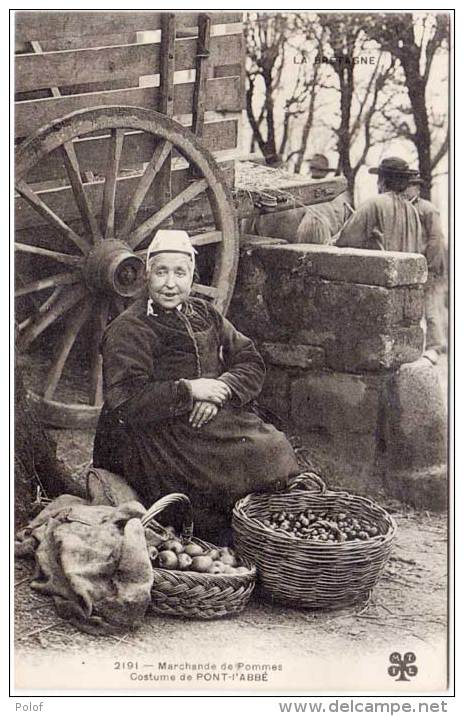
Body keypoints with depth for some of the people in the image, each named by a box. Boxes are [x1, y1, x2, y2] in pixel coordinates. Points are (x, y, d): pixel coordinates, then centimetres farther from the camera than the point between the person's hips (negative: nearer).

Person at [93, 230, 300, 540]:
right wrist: (188, 390, -16)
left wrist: (221, 390, -10)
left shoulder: (204, 314, 18)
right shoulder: (128, 330, -2)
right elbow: (123, 402, -14)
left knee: (278, 447, -19)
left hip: (219, 418, 6)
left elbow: (251, 362, 11)